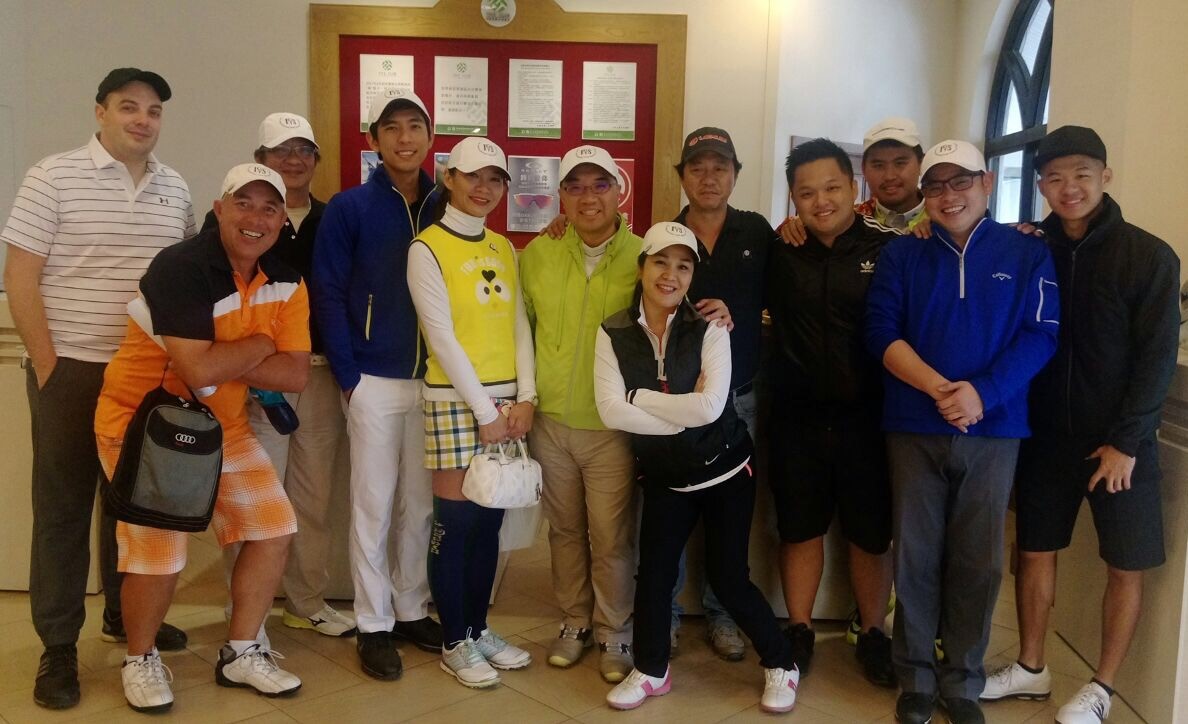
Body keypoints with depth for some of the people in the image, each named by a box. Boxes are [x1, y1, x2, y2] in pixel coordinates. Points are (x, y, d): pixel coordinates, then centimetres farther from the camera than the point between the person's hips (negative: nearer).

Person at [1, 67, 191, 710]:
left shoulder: (174, 188, 8)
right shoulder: (54, 177, -5)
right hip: (71, 370, -4)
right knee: (62, 506, 4)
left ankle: (124, 614, 32)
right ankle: (58, 646, 14)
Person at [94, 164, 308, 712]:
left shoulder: (287, 283, -3)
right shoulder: (180, 268, -24)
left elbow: (296, 374, -9)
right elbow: (198, 370, -33)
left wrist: (223, 360, -22)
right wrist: (260, 344, -16)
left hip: (222, 427, 7)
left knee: (273, 530, 3)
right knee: (159, 554, -9)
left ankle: (240, 654, 20)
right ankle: (140, 659, 21)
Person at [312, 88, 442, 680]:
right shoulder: (348, 209, -2)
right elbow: (328, 295, -5)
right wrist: (348, 377, -10)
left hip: (434, 381, 3)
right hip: (374, 381, -3)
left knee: (421, 503, 11)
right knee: (373, 505, 4)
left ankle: (411, 609, 27)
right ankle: (374, 624, 16)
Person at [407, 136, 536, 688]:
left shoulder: (504, 248, 12)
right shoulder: (427, 248, -6)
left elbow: (519, 325, 9)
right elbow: (442, 337, -12)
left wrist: (525, 396, -3)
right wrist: (484, 410, -13)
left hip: (507, 398, 6)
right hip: (455, 400, -5)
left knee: (489, 520, 11)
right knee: (454, 523, 0)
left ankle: (478, 627, 25)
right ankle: (454, 643, 14)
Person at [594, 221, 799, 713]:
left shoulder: (709, 329, -11)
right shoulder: (613, 333, -7)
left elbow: (711, 406, -24)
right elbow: (611, 412, -17)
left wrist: (639, 397, -17)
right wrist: (682, 413, -20)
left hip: (725, 468, -2)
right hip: (663, 475, 2)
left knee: (727, 575, 4)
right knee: (654, 571, 6)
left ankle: (780, 664, 26)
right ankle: (650, 670, 29)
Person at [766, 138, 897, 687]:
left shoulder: (889, 249, -6)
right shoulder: (779, 252, 1)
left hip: (866, 414, -2)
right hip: (796, 415, 2)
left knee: (871, 532, 11)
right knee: (799, 527, 13)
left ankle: (872, 635, 29)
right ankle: (799, 630, 29)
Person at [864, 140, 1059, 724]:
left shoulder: (1027, 253, 4)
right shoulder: (901, 254, 6)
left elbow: (1039, 335, -4)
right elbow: (881, 331, -4)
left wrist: (981, 392, -18)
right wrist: (938, 388, -18)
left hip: (994, 429, 0)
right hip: (914, 428, 0)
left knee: (978, 562, 7)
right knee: (916, 556, 5)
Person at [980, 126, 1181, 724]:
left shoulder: (1149, 257, -8)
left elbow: (1157, 358, -10)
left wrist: (1126, 441, -13)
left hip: (1118, 439, -2)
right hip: (1044, 434, 3)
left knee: (1125, 564, 6)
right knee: (1034, 550, 11)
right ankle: (1031, 669, 28)